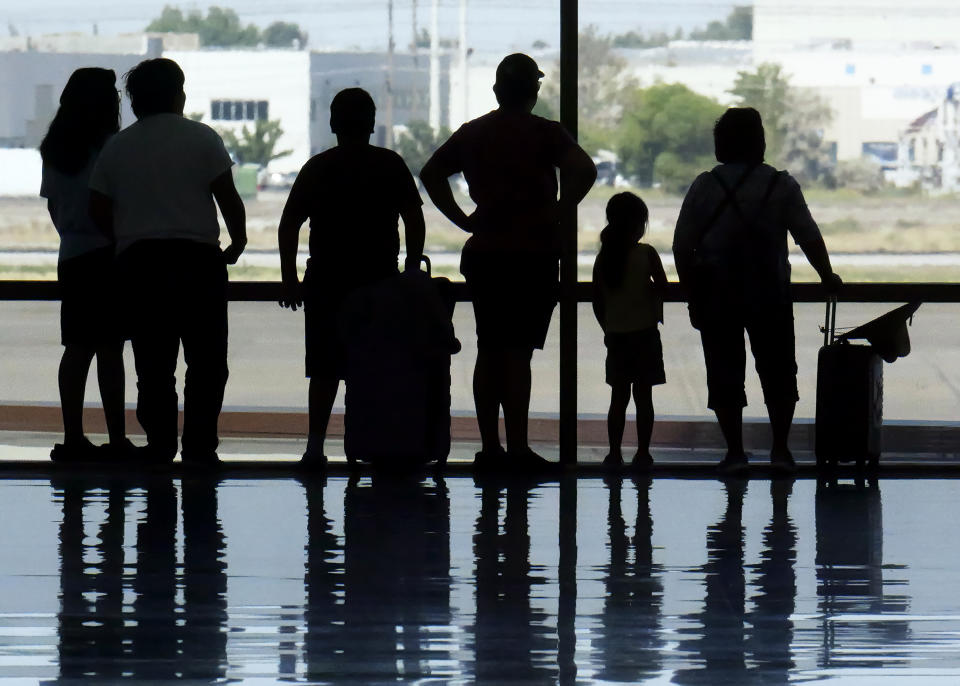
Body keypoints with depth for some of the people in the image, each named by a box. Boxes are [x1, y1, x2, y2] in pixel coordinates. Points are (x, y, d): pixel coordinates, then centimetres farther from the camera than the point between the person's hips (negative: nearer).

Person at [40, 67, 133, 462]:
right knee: (109, 349, -5)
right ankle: (116, 440, -6)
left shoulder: (54, 150, 8)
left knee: (77, 348, 8)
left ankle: (72, 437, 5)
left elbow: (52, 204, 13)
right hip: (109, 253, -6)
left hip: (71, 256, 6)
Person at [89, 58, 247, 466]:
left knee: (153, 362, 7)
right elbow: (228, 197, -4)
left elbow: (98, 210, 7)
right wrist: (238, 240, 10)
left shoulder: (117, 146, 9)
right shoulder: (201, 138, -1)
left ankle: (159, 444, 4)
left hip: (137, 262, 3)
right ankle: (198, 444, -7)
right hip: (197, 257, -3)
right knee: (206, 359, 1)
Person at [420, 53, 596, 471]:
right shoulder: (543, 133, -6)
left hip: (483, 254, 5)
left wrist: (464, 220, 11)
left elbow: (430, 174, 17)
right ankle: (518, 449, -7)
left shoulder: (471, 134, 10)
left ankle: (489, 447, 10)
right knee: (518, 353, -6)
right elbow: (584, 170, -21)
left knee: (488, 352, 10)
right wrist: (557, 215, -11)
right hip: (531, 255, -5)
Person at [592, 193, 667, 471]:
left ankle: (615, 453, 6)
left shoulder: (604, 257, 0)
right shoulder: (646, 254, -9)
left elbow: (597, 300, 3)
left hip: (615, 335, 3)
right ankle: (642, 453, 2)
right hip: (644, 333, -3)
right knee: (643, 396, 3)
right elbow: (662, 289, -9)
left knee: (618, 396, 9)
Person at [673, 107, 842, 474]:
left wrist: (693, 295, 7)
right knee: (778, 373, 11)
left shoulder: (704, 187, 0)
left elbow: (682, 247, -1)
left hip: (716, 294, 0)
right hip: (770, 294, 0)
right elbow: (810, 238, -2)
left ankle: (734, 450, 3)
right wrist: (828, 277, 14)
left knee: (724, 375, 6)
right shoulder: (782, 186, -2)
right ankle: (780, 448, 8)